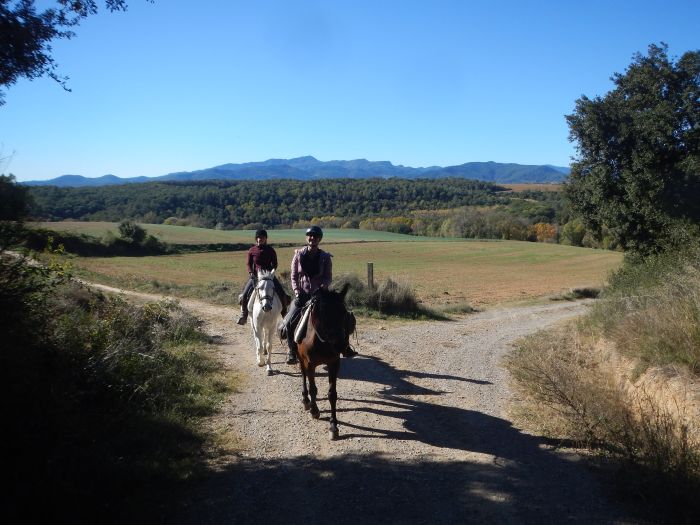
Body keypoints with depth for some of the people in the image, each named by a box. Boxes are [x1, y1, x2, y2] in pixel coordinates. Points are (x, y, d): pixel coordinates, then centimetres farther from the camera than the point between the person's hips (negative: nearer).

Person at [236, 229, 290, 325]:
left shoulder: (270, 250, 1)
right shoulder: (252, 250, 2)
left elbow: (275, 264, 5)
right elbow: (248, 263, 5)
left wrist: (271, 272, -11)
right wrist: (251, 273, -11)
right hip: (255, 276, 0)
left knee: (282, 294, -13)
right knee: (244, 295, -14)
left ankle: (284, 313, 10)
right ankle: (244, 315, 7)